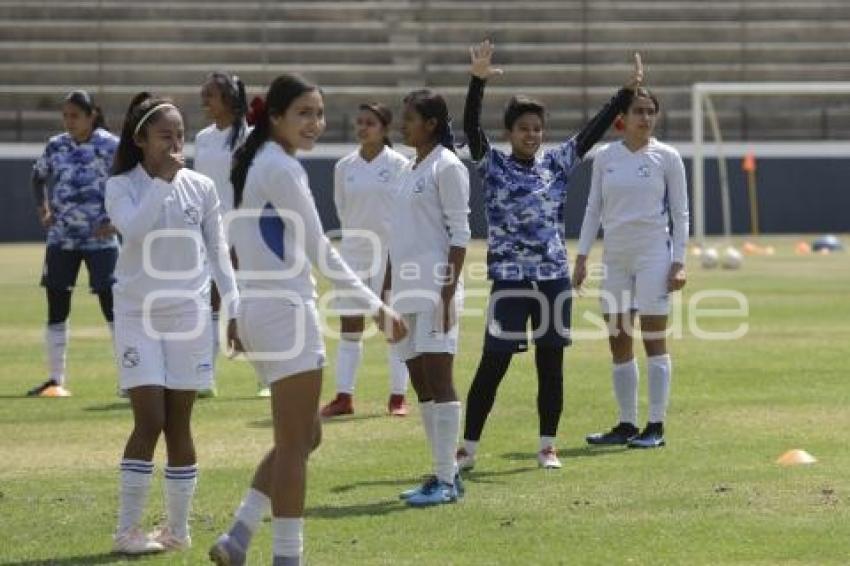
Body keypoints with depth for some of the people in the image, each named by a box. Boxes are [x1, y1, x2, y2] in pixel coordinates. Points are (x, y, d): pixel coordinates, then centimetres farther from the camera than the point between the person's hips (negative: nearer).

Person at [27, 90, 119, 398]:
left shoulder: (110, 146, -8)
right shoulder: (56, 146, 5)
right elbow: (39, 176, 23)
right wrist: (42, 209, 10)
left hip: (100, 239, -4)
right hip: (61, 239, 5)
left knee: (112, 307, -5)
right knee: (56, 308, 6)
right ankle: (56, 379, 15)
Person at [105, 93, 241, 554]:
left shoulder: (200, 187, 3)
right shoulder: (121, 187, -3)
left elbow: (217, 252, 9)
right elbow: (134, 229, -23)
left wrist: (234, 308, 5)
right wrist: (163, 180, -22)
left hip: (189, 315, 2)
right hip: (138, 315, -2)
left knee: (178, 425, 5)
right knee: (149, 421, -10)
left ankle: (178, 528, 13)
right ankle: (127, 530, -4)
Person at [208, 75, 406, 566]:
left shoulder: (258, 163, 14)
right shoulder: (283, 168, -15)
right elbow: (320, 252, -16)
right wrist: (376, 306, -13)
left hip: (260, 309, 10)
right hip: (285, 311, -10)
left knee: (304, 437, 16)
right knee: (296, 444, -5)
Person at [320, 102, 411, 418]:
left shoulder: (399, 165, -6)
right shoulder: (344, 167, 5)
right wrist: (360, 232, 13)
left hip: (391, 251, -3)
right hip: (354, 252, 4)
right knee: (349, 327, 4)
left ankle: (397, 397, 6)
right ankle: (344, 396, 7)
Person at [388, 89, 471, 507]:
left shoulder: (447, 167, -7)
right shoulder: (410, 170, 18)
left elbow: (460, 232, -12)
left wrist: (448, 290, -18)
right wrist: (387, 287, 20)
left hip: (435, 288, -9)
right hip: (407, 288, 9)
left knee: (438, 380, -9)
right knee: (421, 383, 9)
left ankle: (446, 480, -8)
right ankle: (444, 473, 15)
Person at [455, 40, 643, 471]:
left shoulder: (557, 164, 7)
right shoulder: (493, 165, -1)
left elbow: (595, 128, 5)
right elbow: (471, 125, -15)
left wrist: (628, 90, -3)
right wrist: (478, 80, -29)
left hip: (554, 277, 3)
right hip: (509, 278, -3)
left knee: (551, 364, 7)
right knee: (493, 365, -2)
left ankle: (547, 446, 16)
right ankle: (468, 448, 4)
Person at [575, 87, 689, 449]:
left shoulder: (667, 157, 0)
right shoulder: (605, 157, 8)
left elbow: (680, 212, 1)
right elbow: (594, 208, 13)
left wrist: (679, 262, -6)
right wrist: (582, 255, 6)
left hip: (653, 253, -4)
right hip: (615, 256, 4)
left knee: (654, 340, -5)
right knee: (618, 344, 5)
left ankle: (656, 427, -2)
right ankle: (626, 425, 12)